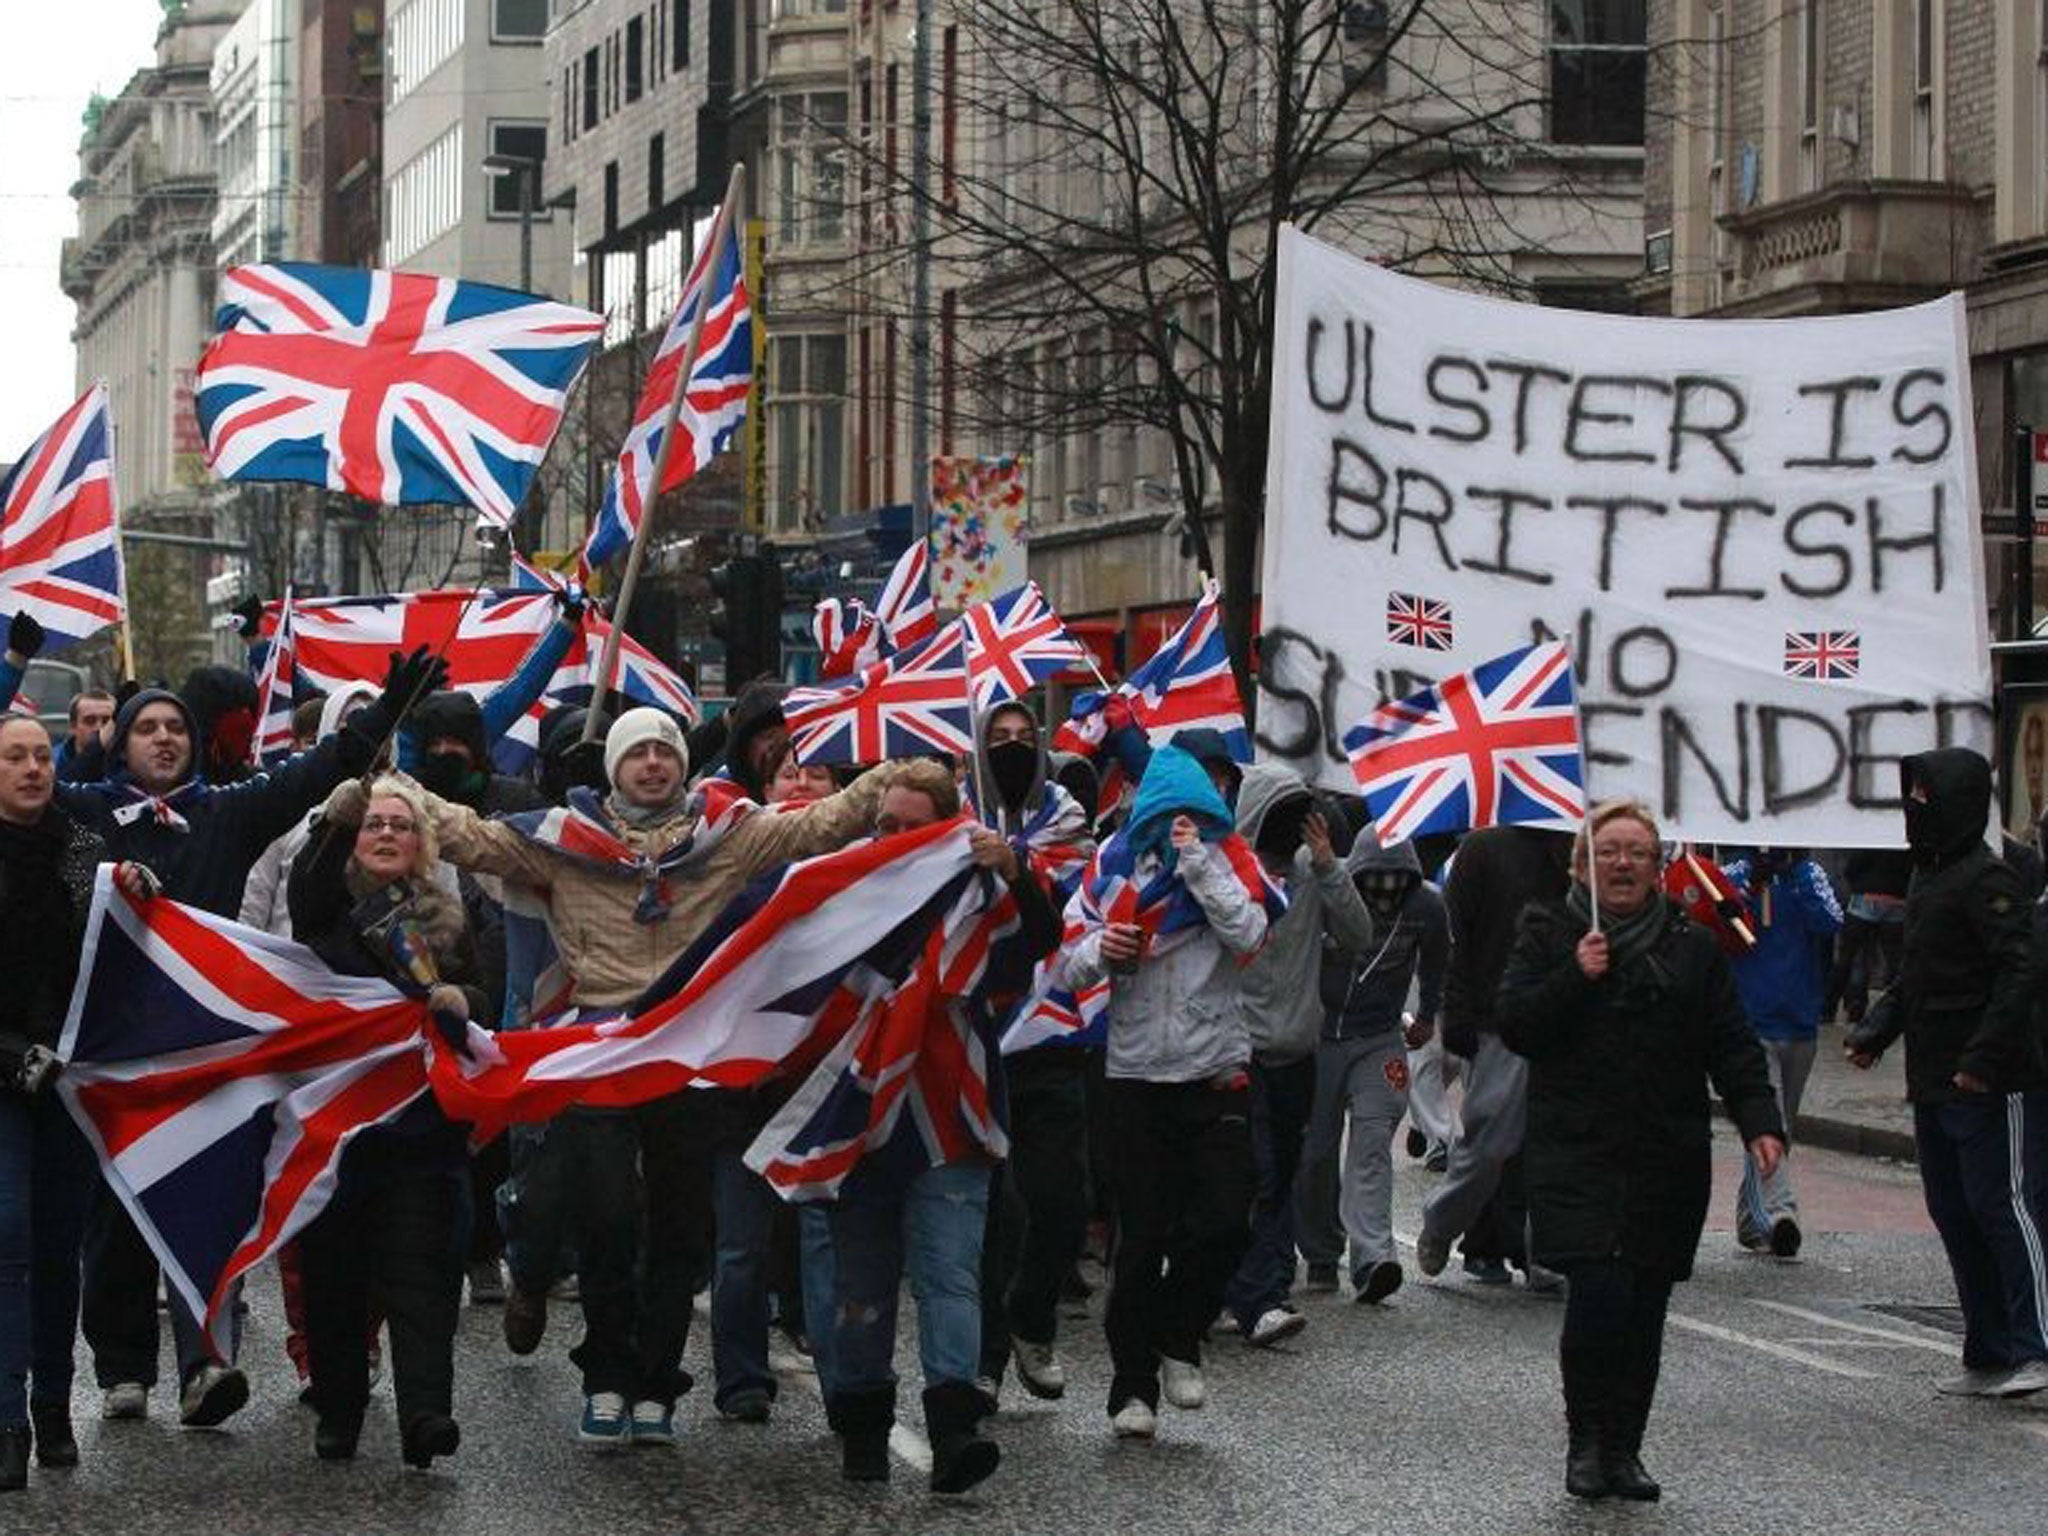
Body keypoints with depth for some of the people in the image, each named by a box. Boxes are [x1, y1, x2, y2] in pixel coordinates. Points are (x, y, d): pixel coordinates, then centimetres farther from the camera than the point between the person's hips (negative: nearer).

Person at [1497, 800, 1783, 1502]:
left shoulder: (1692, 946, 11)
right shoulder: (1547, 935, 7)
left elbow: (1732, 1046, 8)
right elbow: (1513, 1025, -2)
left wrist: (1760, 1121, -5)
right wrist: (1574, 977, -14)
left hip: (1669, 1157, 3)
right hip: (1575, 1154, -2)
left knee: (1644, 1310, 4)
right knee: (1598, 1292, -16)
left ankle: (1623, 1447, 17)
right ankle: (1586, 1438, 2)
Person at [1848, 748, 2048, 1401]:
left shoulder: (1986, 879, -13)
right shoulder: (1929, 875, 16)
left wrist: (1984, 1057, -25)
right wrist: (1874, 1031, 13)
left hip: (1994, 1086, -10)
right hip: (1934, 1080, 10)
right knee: (1953, 1214, 11)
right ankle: (1989, 1355, 16)